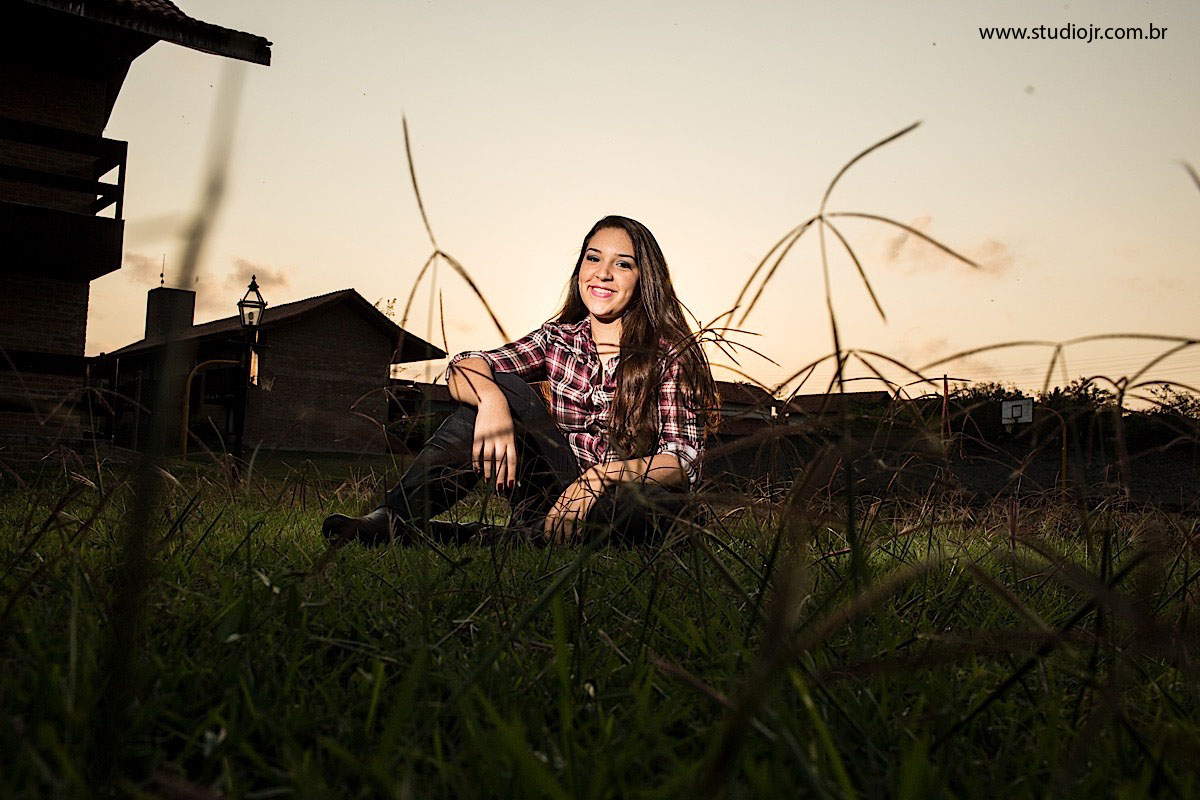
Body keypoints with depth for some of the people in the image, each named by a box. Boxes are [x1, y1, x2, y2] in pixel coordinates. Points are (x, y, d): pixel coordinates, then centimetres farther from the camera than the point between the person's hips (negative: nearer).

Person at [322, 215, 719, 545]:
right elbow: (462, 368, -8)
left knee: (660, 501, -38)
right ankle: (395, 518, -23)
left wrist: (600, 475, -31)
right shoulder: (558, 338, 4)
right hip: (557, 493, 2)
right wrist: (490, 398, -32)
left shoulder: (671, 354, -5)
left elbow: (684, 459, -14)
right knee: (503, 388, -18)